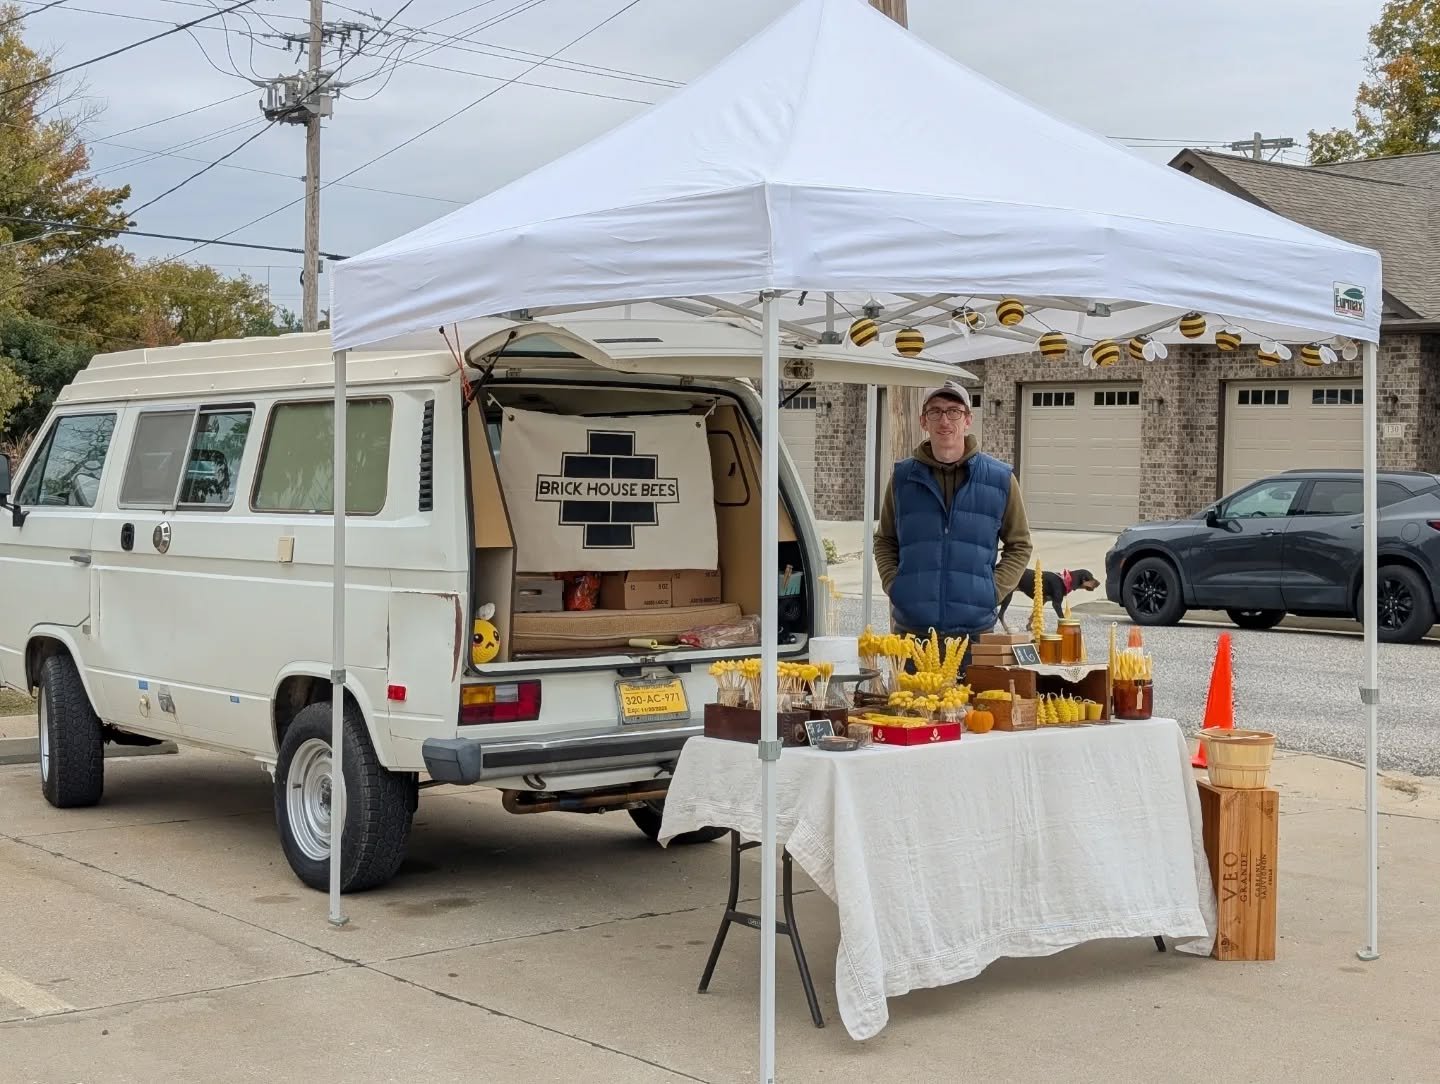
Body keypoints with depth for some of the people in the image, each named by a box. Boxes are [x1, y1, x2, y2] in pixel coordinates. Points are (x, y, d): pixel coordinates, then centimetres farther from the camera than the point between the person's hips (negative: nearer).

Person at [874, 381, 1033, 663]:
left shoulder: (1000, 479, 4)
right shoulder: (903, 478, 7)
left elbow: (1019, 545, 11)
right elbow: (885, 542, 17)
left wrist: (994, 591, -1)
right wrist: (893, 585, 2)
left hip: (974, 629, -1)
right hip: (911, 627, 1)